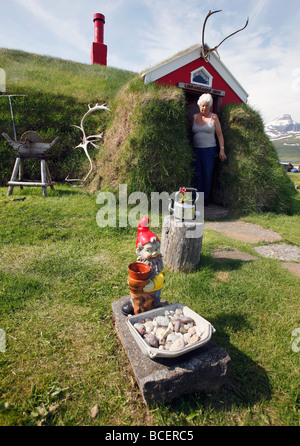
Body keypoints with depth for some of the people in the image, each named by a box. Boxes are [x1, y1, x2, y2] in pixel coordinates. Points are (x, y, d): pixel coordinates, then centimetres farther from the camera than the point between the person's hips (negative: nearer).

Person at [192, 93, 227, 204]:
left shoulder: (214, 117, 4)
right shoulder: (194, 117, 10)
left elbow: (219, 134, 4)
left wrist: (222, 150, -3)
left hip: (209, 150, -2)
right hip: (196, 149, 2)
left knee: (207, 175, 0)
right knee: (197, 175, -2)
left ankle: (205, 199, 11)